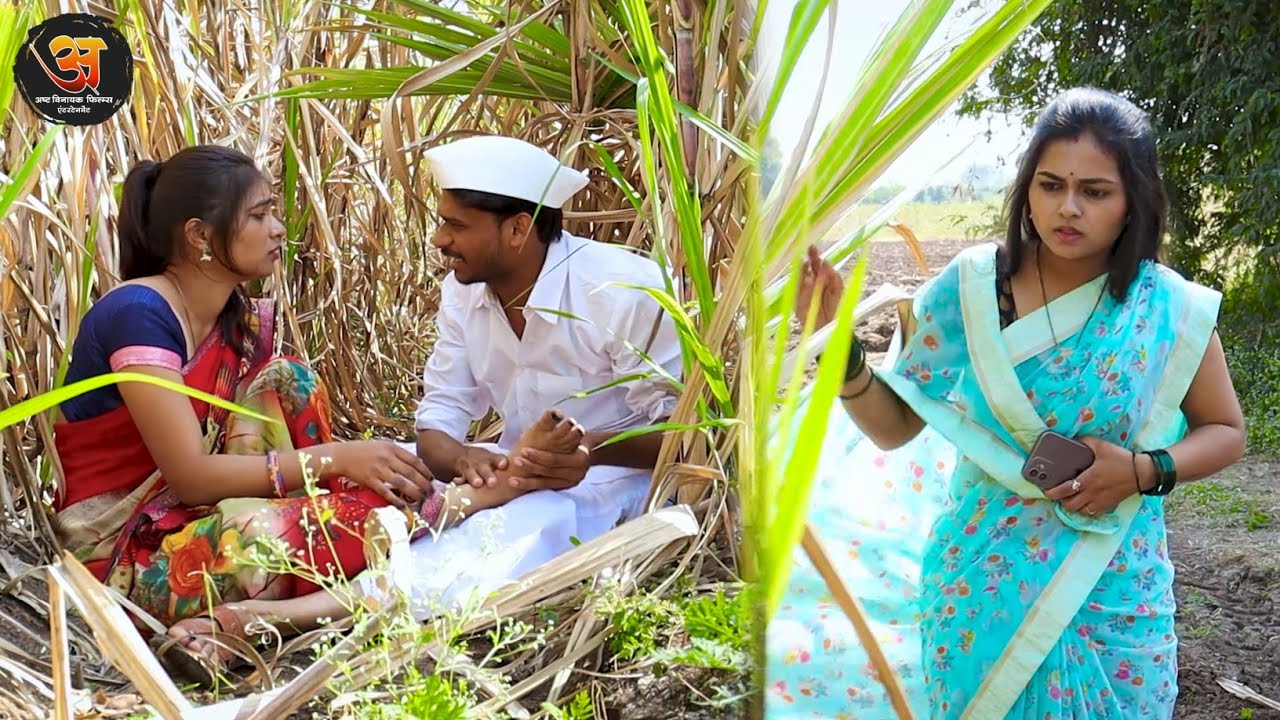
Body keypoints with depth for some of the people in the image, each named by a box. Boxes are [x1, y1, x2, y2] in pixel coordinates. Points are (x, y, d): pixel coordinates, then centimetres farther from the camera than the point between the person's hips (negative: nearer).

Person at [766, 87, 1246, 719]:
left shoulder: (1171, 311, -9)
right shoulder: (968, 289, -9)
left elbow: (1225, 432, 5)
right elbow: (893, 427, -5)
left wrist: (1145, 470, -14)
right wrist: (838, 345, -21)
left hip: (1115, 598, 0)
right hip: (981, 587, 0)